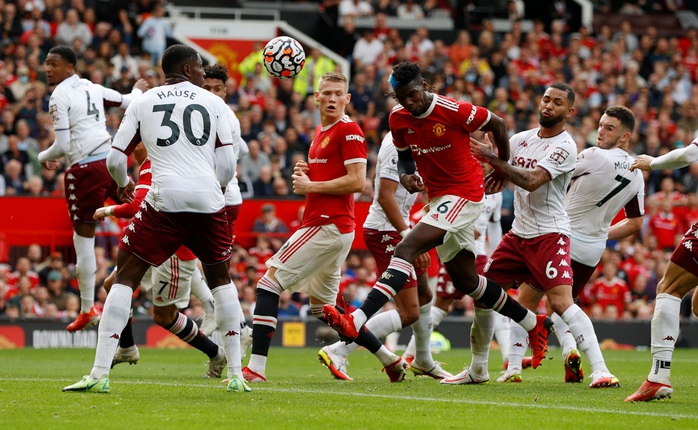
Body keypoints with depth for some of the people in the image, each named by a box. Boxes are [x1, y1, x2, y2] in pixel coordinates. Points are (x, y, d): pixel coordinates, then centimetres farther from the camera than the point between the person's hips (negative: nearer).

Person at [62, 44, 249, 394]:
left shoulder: (142, 102, 11)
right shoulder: (214, 103, 11)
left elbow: (115, 160, 10)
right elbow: (227, 166, 5)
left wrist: (124, 184, 32)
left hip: (165, 198, -1)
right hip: (208, 200, 1)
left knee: (126, 276, 6)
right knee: (220, 279, 21)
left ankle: (100, 374, -5)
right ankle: (235, 375, 18)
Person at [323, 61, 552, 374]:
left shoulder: (454, 111, -18)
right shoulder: (398, 119, 0)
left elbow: (497, 124, -3)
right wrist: (406, 176, -7)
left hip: (463, 194, -8)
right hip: (437, 198, 8)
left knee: (406, 250, -24)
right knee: (466, 281, 14)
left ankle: (356, 323, -34)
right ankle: (534, 323, 31)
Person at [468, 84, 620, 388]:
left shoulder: (564, 147, -13)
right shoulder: (521, 139, 8)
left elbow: (532, 181, -26)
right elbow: (499, 176, 23)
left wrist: (494, 160, -26)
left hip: (549, 235, -7)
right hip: (518, 234, 7)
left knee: (561, 302, -20)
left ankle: (600, 370, -21)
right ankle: (478, 369, 17)